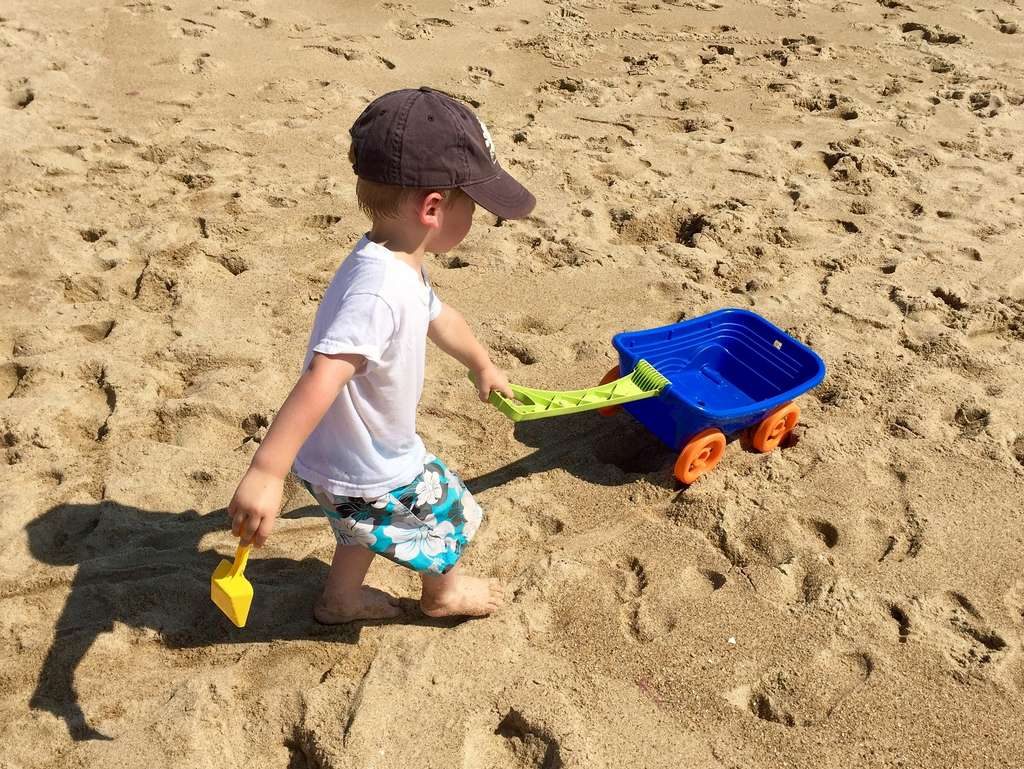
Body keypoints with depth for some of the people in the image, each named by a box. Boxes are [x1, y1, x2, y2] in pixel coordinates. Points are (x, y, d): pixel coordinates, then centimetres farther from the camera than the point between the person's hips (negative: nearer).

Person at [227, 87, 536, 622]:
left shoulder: (395, 263, -4)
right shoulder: (379, 291, -38)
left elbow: (438, 317, 15)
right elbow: (321, 380, -47)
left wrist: (482, 364, 32)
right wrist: (264, 473, -51)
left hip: (360, 451, 9)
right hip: (366, 473, -8)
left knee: (366, 522, 33)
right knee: (452, 514, 16)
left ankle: (342, 598, 56)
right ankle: (442, 591, 46)